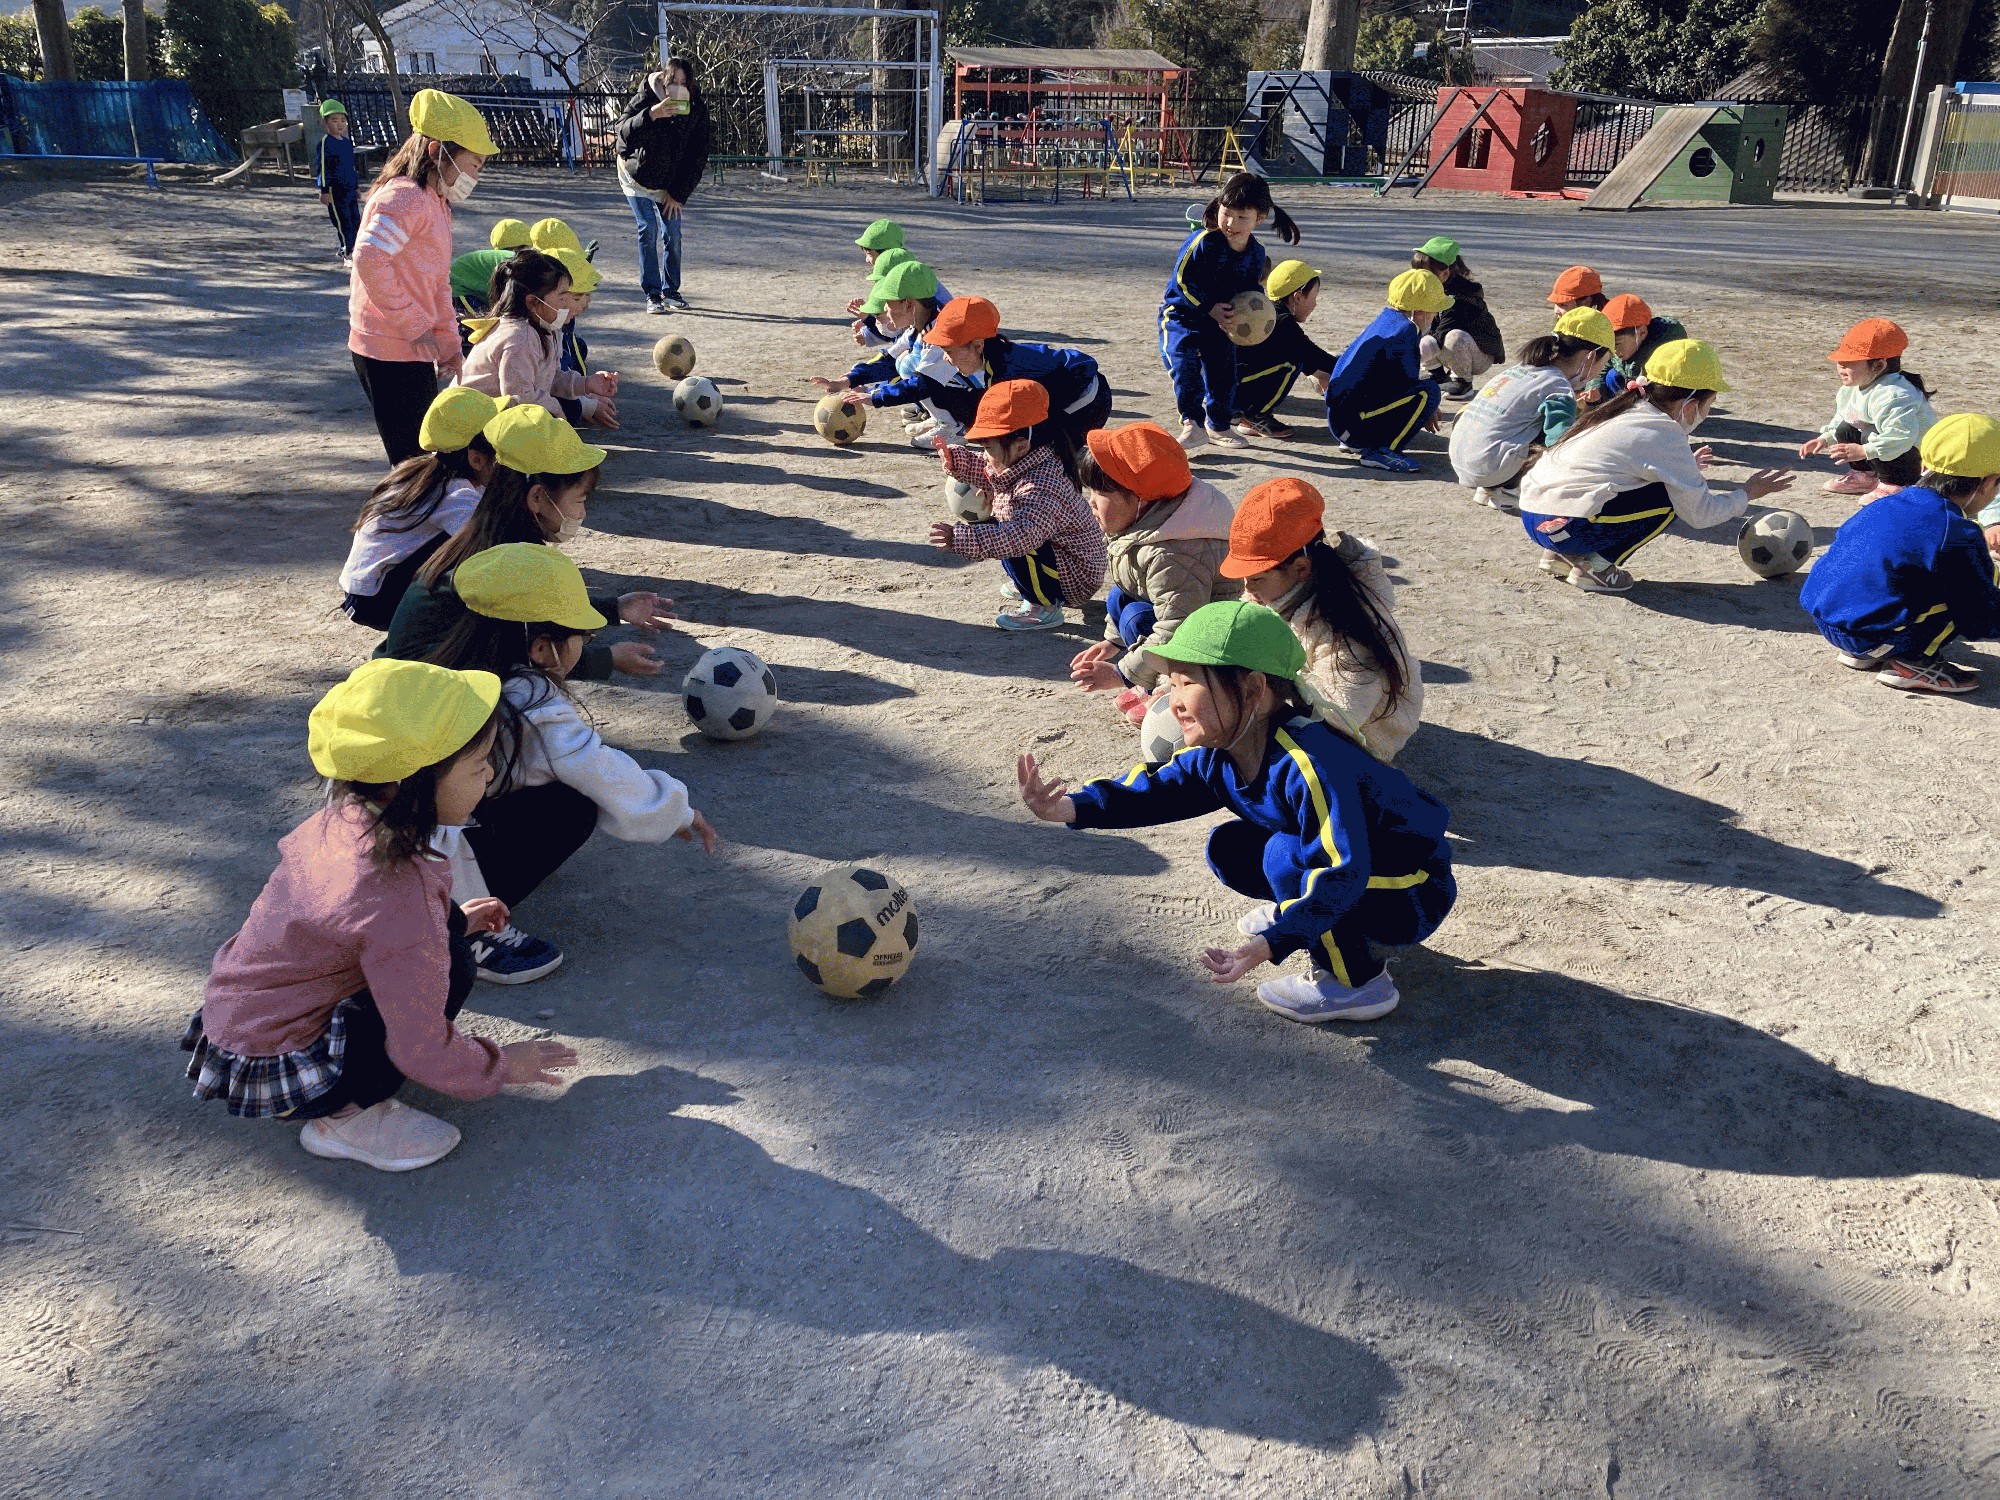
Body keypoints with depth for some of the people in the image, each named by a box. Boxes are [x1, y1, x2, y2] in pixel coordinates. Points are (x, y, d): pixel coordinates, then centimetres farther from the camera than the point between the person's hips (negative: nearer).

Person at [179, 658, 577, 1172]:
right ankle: (344, 1119, -3)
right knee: (451, 968, -20)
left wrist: (453, 919, 18)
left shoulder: (349, 817, -8)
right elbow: (423, 1050, -22)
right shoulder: (398, 902, -33)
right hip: (272, 1066, -9)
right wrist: (501, 1066, -6)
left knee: (444, 929, 5)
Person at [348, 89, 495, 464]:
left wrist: (448, 341, 10)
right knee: (413, 461, -5)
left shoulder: (435, 202, 16)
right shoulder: (405, 197, -16)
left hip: (413, 351, 10)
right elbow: (369, 260, -28)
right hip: (390, 354, -10)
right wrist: (415, 325, -22)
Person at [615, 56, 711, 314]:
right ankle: (652, 294, -9)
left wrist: (678, 193, -8)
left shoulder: (696, 108, -10)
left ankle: (671, 291, 12)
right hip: (637, 175, -3)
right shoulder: (644, 98, -18)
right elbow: (623, 133, -30)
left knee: (673, 232, -2)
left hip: (670, 181, 3)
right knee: (648, 228, -12)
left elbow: (697, 156, -5)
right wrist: (651, 115, -46)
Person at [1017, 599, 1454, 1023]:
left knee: (1287, 856, -28)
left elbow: (1344, 871, -39)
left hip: (1414, 896, -8)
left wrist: (1271, 945, -46)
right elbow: (1159, 788, -7)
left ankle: (1356, 983, -12)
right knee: (1228, 848, 1)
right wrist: (1069, 807, -24)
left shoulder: (1307, 764, -35)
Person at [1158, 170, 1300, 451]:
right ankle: (1193, 424, -18)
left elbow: (1250, 289, 11)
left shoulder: (1256, 253, -4)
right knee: (1184, 364, -25)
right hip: (1182, 314, -5)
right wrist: (1210, 308, -25)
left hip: (1220, 321, 5)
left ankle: (1219, 426, 28)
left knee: (1224, 372, 6)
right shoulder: (1203, 241, -23)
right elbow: (1182, 280, -22)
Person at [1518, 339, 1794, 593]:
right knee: (1668, 498, -2)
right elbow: (1700, 513, -4)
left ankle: (1563, 555, 15)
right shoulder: (1665, 436, -7)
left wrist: (1685, 469, 42)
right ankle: (1596, 565, -1)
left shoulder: (1628, 409, 16)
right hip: (1565, 527, -9)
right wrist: (1747, 493, 12)